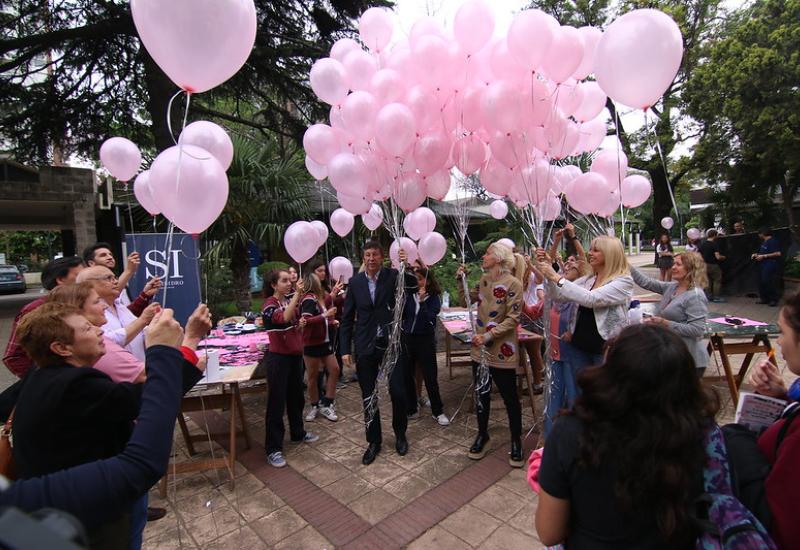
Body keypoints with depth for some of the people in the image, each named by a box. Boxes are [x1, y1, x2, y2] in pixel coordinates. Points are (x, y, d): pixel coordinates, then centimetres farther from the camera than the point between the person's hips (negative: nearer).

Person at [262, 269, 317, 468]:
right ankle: (273, 449, 8)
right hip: (278, 358, -7)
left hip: (295, 355, 7)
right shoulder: (269, 304, -13)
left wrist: (300, 324, -3)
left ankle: (298, 432, 37)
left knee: (296, 396, 19)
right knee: (276, 402, -1)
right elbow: (284, 318, -34)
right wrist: (298, 294, -35)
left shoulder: (290, 301, 8)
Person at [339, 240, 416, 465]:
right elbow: (347, 318, 4)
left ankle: (400, 434, 30)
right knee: (368, 397, 10)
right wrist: (345, 349, 0)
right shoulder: (355, 282, 2)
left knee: (398, 392, 2)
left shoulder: (393, 275, -3)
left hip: (390, 344, -1)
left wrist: (405, 267, -37)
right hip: (365, 347, 2)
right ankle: (374, 440, 30)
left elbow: (413, 286, -20)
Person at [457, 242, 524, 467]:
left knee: (510, 397, 10)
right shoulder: (484, 279, 6)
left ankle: (516, 440, 29)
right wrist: (462, 280, 2)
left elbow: (513, 319, -18)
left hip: (502, 352, -6)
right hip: (480, 349, 6)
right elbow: (467, 301, 13)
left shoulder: (513, 284, -15)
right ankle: (482, 434, 35)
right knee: (481, 394, 17)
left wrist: (488, 336, -21)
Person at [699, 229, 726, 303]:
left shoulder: (702, 244, 3)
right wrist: (723, 257, -1)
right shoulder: (714, 244, -16)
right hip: (713, 266, -6)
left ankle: (709, 296, 18)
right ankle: (716, 297, 4)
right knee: (717, 281, 4)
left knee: (708, 281, 15)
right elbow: (718, 257, -21)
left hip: (705, 265, 6)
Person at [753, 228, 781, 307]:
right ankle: (764, 298, 18)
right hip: (763, 265, 10)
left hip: (770, 265, -10)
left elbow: (778, 253, -19)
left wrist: (764, 256, -18)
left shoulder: (773, 241, -12)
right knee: (761, 282, 10)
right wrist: (756, 254, 10)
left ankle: (773, 300, -1)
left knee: (769, 282, -9)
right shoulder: (764, 242, 16)